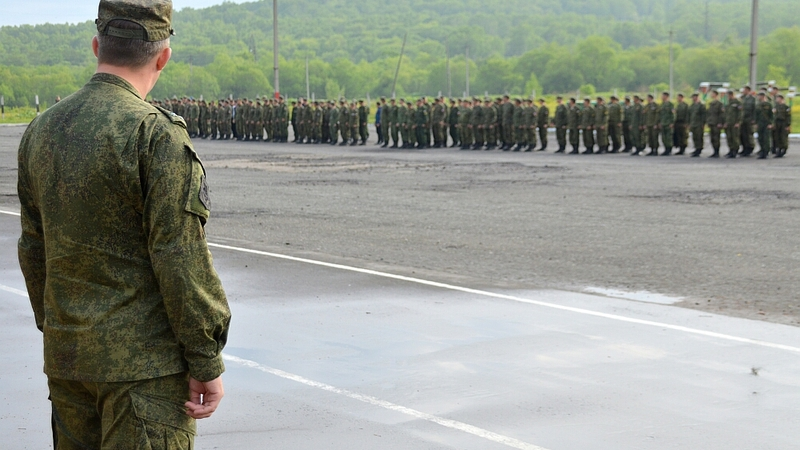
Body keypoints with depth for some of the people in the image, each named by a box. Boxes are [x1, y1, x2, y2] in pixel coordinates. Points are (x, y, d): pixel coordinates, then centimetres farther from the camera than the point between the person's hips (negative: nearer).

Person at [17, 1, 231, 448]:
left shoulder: (42, 130, 7)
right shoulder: (157, 134, -15)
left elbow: (33, 249, 15)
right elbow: (180, 258, -17)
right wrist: (207, 362, -11)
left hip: (65, 357, 7)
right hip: (144, 361, -7)